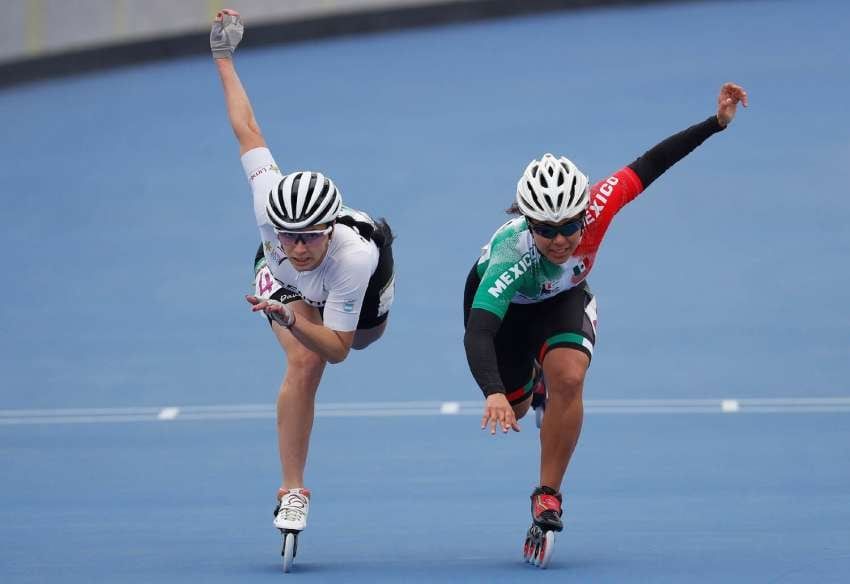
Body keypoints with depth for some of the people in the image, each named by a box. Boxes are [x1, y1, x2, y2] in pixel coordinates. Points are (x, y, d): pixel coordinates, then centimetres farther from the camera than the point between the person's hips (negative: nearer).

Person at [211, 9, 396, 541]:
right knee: (304, 363, -25)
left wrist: (289, 319, -58)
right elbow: (249, 133, -31)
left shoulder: (355, 258, -48)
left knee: (365, 336, 32)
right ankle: (293, 492, -17)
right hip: (282, 279, 0)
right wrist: (225, 62, -23)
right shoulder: (271, 206, -45)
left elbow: (338, 348, -40)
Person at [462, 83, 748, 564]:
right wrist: (493, 394, -69)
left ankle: (549, 496, -13)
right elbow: (478, 334, -53)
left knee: (568, 377, -27)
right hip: (503, 304, -1)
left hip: (563, 299, 1)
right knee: (511, 409, 12)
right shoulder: (511, 257, -46)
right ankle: (531, 388, 52)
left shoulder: (595, 208, -37)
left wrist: (717, 123, -23)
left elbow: (648, 165, -24)